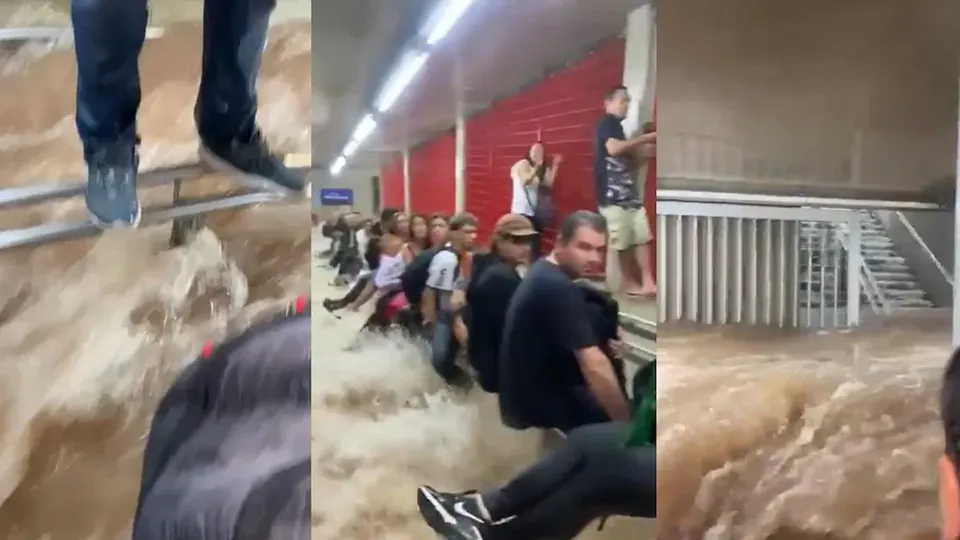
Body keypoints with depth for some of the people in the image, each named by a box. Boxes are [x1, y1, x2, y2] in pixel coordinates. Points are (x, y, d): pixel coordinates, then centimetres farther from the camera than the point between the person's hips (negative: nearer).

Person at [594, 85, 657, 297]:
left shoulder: (617, 126, 24)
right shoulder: (607, 123, -3)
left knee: (642, 236, 1)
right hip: (613, 192, -9)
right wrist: (645, 138, -15)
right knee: (623, 241, -6)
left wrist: (646, 151, 9)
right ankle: (629, 283, 2)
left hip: (628, 189, 9)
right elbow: (613, 148, -23)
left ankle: (647, 282, 0)